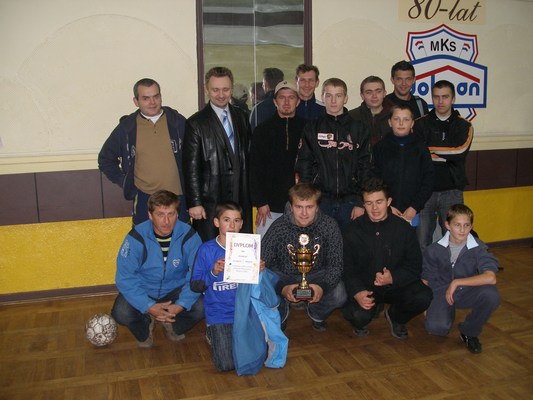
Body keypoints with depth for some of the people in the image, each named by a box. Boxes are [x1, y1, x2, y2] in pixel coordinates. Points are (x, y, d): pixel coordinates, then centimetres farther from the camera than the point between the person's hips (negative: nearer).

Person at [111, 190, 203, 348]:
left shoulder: (189, 236, -19)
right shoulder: (136, 238, -22)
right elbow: (125, 278, -21)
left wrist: (180, 305, -31)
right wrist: (149, 307, -32)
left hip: (176, 289, 1)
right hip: (143, 290, 0)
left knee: (201, 307, -25)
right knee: (121, 313, -28)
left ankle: (174, 326, 11)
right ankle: (144, 330, 11)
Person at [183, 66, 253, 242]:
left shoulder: (241, 118, 11)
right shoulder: (196, 124, -4)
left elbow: (248, 156, 13)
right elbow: (191, 167, -7)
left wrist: (251, 193, 9)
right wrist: (194, 203, -11)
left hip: (241, 199, 5)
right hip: (210, 201, -4)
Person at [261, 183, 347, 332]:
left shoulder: (329, 225, -17)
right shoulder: (278, 227, -21)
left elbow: (336, 265, -15)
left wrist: (323, 286, -36)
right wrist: (282, 288, -37)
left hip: (316, 275, 1)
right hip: (283, 276, -1)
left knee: (339, 295, -27)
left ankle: (316, 313, 12)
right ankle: (281, 314, 11)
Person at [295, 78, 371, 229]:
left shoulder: (358, 129, 7)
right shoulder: (312, 128, 7)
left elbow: (365, 168, 4)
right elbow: (303, 166, 3)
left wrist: (361, 203, -4)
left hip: (350, 201, 0)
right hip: (320, 201, 0)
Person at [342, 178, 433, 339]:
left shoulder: (403, 228, -2)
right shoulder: (352, 231, -4)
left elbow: (415, 266, -3)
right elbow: (347, 269, -7)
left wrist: (393, 278, -22)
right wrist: (357, 292, -26)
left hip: (397, 285, 2)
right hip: (364, 287, -2)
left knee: (423, 297, -26)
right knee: (358, 316, -31)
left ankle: (396, 317, 9)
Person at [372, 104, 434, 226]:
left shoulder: (421, 147, 5)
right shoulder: (380, 147, 3)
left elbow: (428, 180, 2)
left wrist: (414, 207, -6)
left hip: (412, 212, 0)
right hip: (385, 212, 0)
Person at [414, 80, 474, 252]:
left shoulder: (464, 126, 8)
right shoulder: (420, 124, 6)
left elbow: (460, 152, -12)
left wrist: (430, 149, -7)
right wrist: (447, 156, -12)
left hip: (451, 191, 0)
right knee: (422, 240, 4)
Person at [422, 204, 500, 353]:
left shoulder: (478, 248, -11)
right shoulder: (434, 250, -7)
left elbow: (491, 278, -28)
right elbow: (426, 280, 3)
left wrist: (457, 282, -28)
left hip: (467, 292, 0)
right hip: (441, 293, 0)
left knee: (491, 294, -32)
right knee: (436, 326, -29)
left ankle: (469, 332, -3)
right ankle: (449, 313, 12)